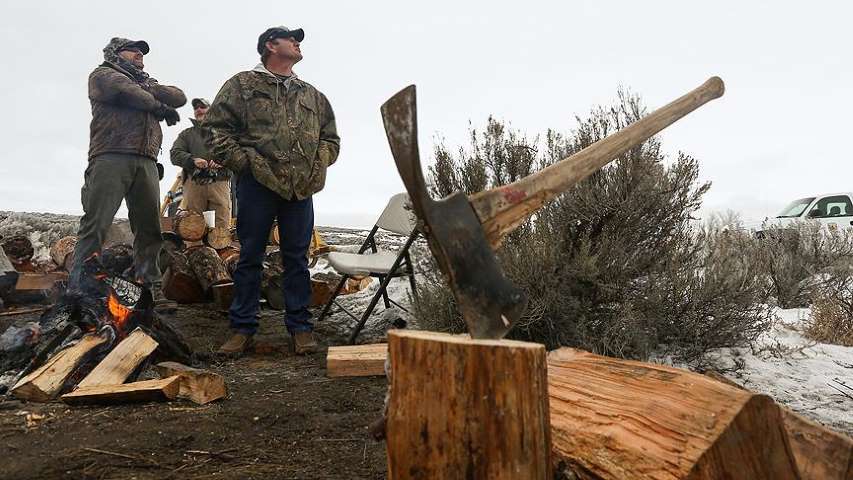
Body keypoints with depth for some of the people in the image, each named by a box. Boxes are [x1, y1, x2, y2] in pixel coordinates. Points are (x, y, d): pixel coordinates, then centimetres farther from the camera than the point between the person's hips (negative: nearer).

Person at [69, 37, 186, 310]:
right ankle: (77, 291, -14)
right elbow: (126, 91, -6)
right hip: (111, 158, -6)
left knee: (149, 230, 0)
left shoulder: (146, 83, 32)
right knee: (95, 225, -12)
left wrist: (150, 89, 4)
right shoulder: (103, 74, 15)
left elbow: (179, 97, 18)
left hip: (147, 163, 6)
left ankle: (151, 290, 2)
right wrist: (159, 106, 5)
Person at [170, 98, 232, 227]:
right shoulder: (186, 134, 26)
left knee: (222, 226, -11)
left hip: (219, 182, -1)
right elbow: (175, 154, 10)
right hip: (193, 183, 1)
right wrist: (193, 160, -11)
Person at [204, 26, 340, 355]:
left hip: (301, 188, 4)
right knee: (250, 258, 3)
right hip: (258, 184, -3)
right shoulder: (243, 85, 6)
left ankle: (300, 327, 14)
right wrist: (244, 162, -8)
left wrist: (317, 166, 9)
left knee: (297, 259, 7)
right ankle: (243, 328, 12)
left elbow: (330, 137, 25)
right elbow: (216, 129, 0)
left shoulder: (311, 95, 19)